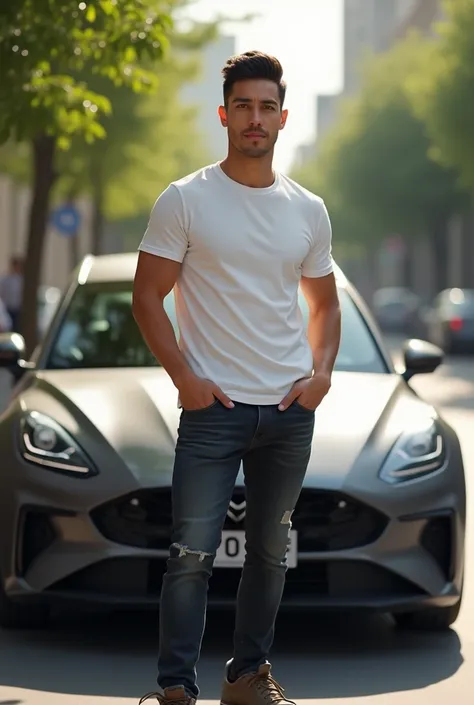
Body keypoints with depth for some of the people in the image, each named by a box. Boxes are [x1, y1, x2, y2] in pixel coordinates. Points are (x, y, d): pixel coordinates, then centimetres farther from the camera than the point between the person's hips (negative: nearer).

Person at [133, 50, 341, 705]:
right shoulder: (185, 201, -4)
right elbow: (147, 297, -3)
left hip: (291, 410, 4)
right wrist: (184, 377, -13)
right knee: (192, 554, -7)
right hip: (213, 407, -4)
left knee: (271, 550, 12)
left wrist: (322, 372, 0)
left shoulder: (308, 210, 8)